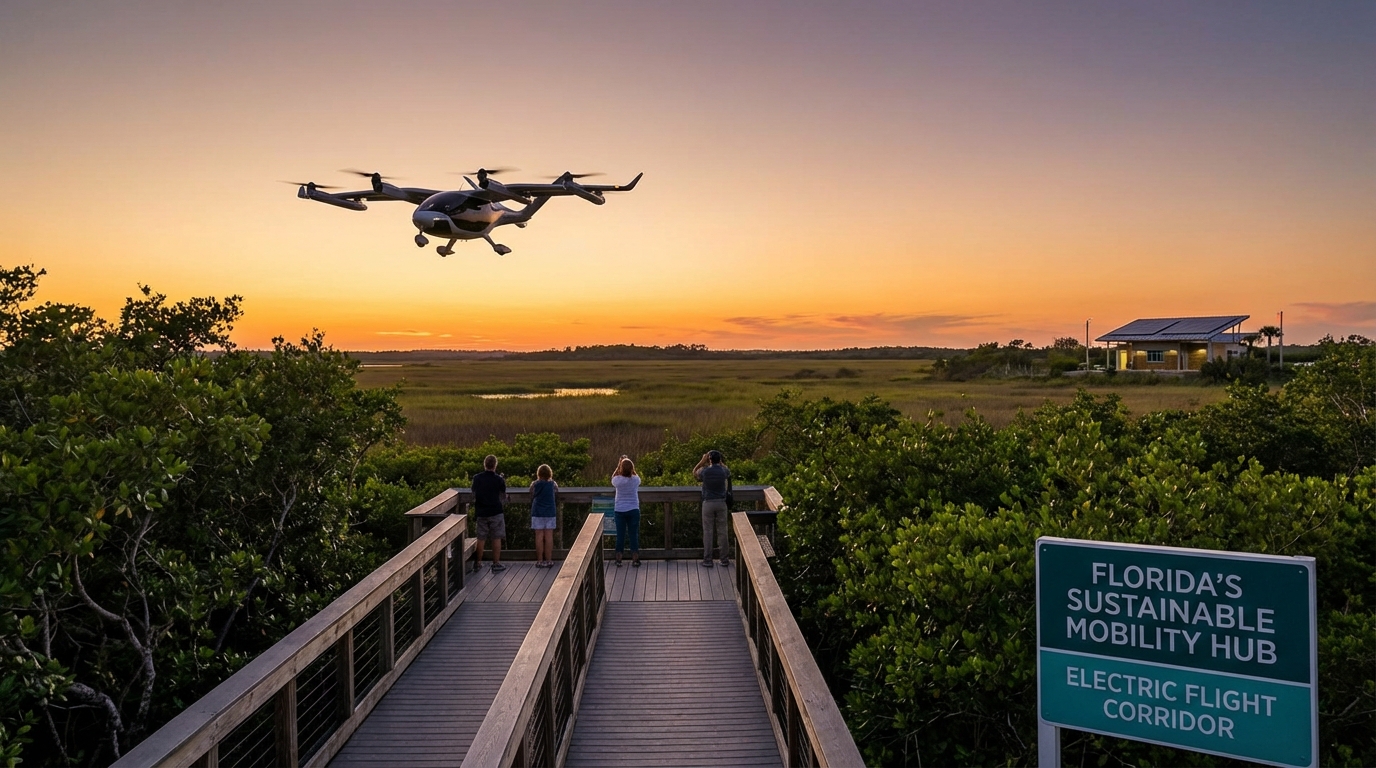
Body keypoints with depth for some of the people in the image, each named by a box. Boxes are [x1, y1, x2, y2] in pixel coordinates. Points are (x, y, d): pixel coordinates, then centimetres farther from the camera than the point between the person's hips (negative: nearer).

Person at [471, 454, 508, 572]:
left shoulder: (476, 478, -1)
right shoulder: (498, 479, -8)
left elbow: (474, 496, 7)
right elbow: (503, 497, 2)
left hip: (481, 513, 3)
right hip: (495, 512, -3)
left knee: (481, 538, 12)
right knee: (496, 538, 4)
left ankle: (478, 563, 18)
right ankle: (496, 564, 5)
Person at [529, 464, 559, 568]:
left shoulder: (534, 484, -2)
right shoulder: (552, 484, -2)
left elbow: (531, 498, 7)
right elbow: (557, 491, 12)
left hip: (537, 513, 0)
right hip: (550, 513, 0)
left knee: (539, 537, 3)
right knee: (549, 537, 3)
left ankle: (540, 560, 4)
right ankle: (548, 560, 4)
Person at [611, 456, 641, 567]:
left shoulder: (618, 480, -11)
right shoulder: (636, 480, -8)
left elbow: (613, 478, 13)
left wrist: (619, 465, 11)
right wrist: (629, 464, 12)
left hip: (620, 511, 0)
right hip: (633, 510, 0)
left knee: (620, 535, 7)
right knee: (633, 535, 6)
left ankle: (618, 560, 12)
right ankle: (635, 560, 9)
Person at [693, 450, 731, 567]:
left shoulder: (705, 471, -9)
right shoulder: (724, 471, -4)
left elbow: (694, 472, 13)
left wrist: (703, 461, 11)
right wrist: (719, 462, 19)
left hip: (708, 503, -2)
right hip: (721, 503, 2)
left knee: (707, 532, 4)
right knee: (722, 531, 7)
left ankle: (707, 560, 5)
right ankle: (725, 559, 13)